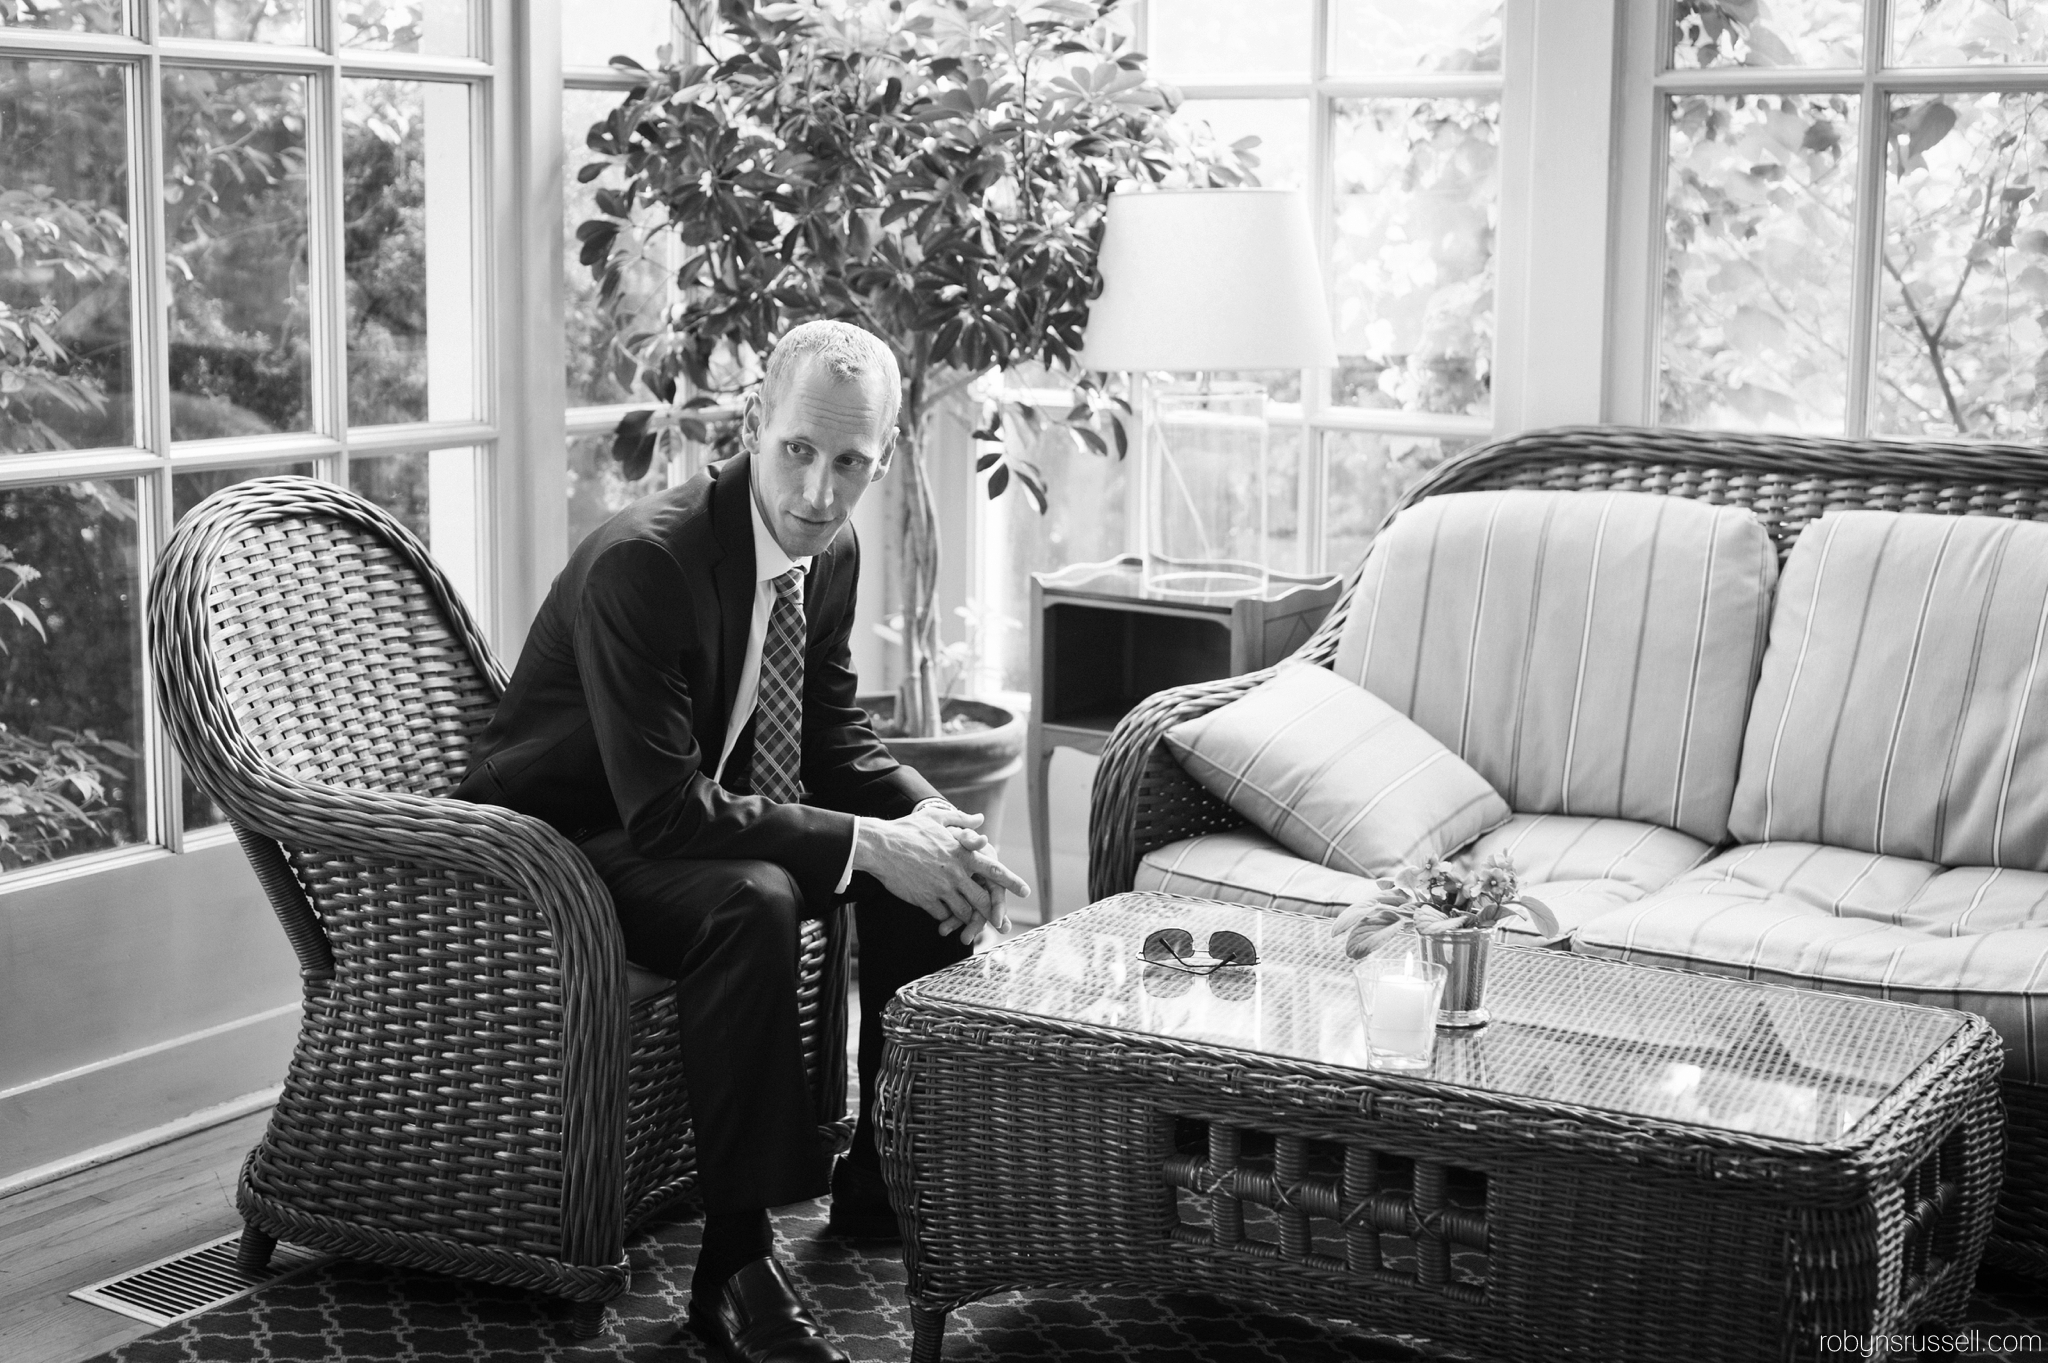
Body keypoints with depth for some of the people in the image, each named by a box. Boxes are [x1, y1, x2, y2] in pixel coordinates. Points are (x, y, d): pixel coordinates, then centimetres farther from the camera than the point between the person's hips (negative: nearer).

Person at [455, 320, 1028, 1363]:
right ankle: (735, 1261, -25)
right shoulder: (640, 561, -29)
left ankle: (882, 1176, 10)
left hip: (710, 812, 8)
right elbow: (666, 810, -33)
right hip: (565, 842, -8)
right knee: (753, 902, -35)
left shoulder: (832, 553, -3)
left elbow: (835, 738, 7)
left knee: (930, 876, -5)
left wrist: (929, 819, -13)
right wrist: (868, 844, -33)